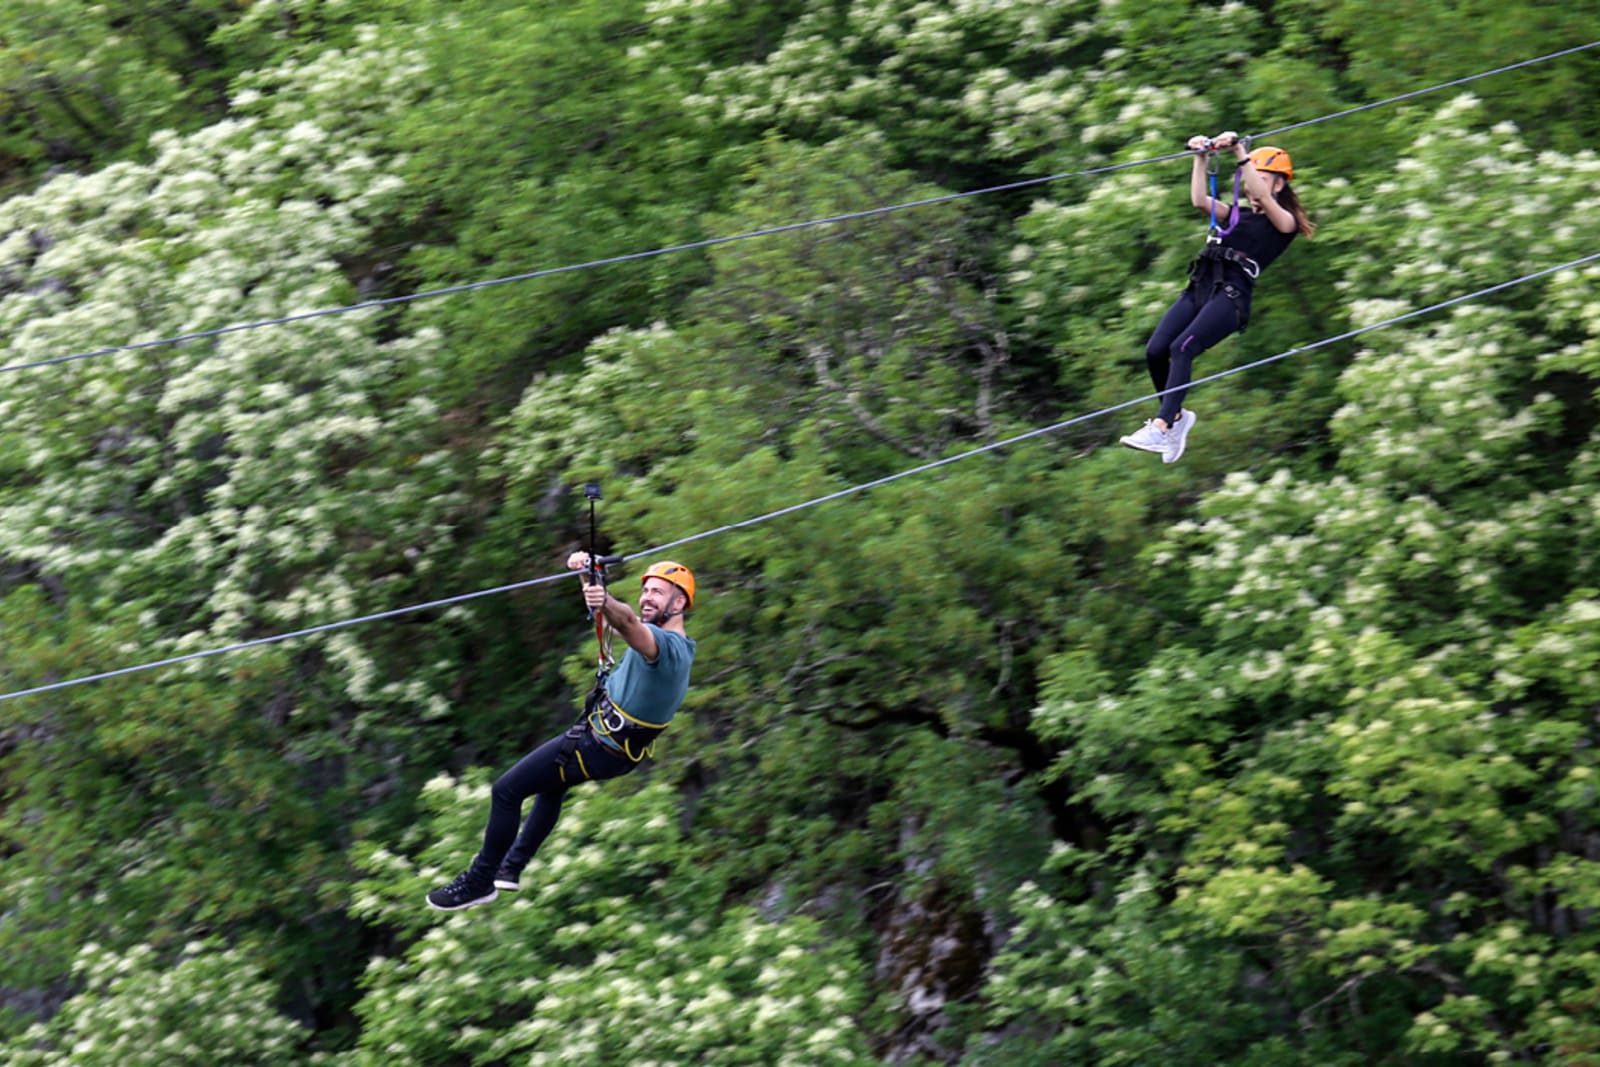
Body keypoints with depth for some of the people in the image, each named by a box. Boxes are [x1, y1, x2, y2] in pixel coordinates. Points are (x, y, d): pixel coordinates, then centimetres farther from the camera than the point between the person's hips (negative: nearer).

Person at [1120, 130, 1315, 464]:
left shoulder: (1284, 222, 9)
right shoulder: (1237, 214, 28)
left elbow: (1262, 197, -8)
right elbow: (1199, 200, 16)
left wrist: (1241, 153, -12)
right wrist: (1202, 158, 10)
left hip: (1232, 294, -7)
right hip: (1199, 286, 7)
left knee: (1182, 348, -28)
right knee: (1155, 351, -13)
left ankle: (1162, 428, -35)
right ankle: (1176, 415, 8)